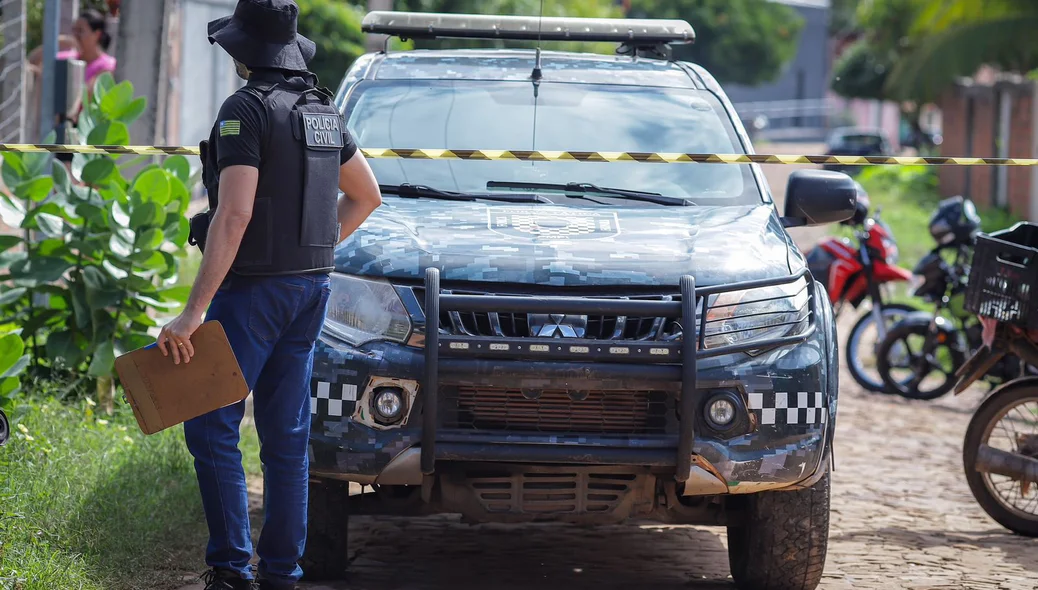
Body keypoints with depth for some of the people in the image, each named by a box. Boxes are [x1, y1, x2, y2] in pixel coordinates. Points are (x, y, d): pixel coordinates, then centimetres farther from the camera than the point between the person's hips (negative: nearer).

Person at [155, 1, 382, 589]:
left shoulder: (247, 109, -15)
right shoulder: (324, 111, 11)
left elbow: (234, 215, -22)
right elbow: (368, 195, 23)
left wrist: (193, 311, -23)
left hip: (255, 290, -8)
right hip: (311, 287, 8)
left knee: (211, 426, -3)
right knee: (287, 437, 10)